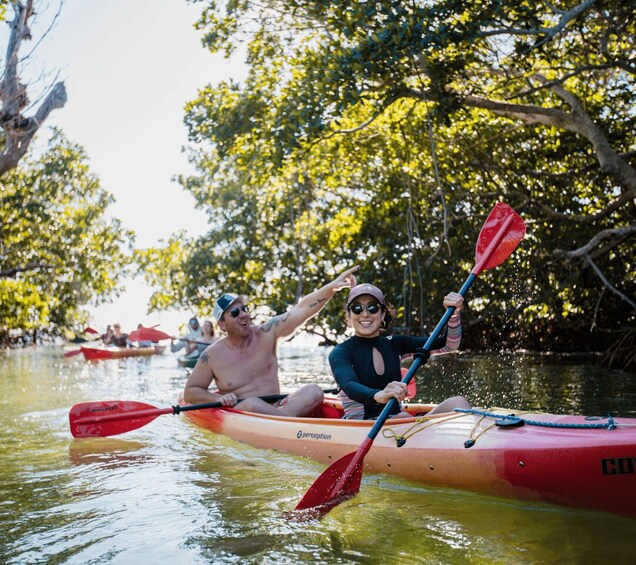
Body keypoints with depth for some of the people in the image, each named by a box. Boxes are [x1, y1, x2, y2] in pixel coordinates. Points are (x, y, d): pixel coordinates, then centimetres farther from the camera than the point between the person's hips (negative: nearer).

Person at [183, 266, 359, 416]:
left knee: (314, 392, -20)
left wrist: (333, 286, -22)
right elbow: (189, 392, 5)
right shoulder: (212, 355, -4)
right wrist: (218, 398, -15)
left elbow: (302, 310, -10)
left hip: (275, 408, 3)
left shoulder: (266, 334, 1)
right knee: (252, 404, -36)